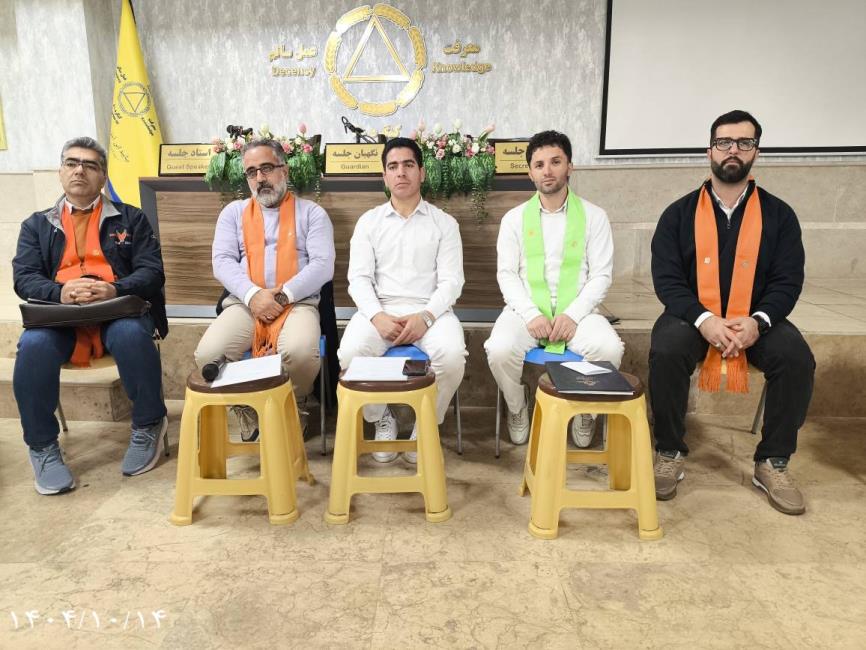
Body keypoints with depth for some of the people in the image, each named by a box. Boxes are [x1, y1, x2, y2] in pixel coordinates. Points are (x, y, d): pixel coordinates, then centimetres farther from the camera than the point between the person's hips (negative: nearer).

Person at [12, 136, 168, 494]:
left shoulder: (131, 218, 13)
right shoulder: (37, 224, 19)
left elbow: (152, 271, 2)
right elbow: (24, 278, 6)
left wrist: (115, 290, -20)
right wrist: (60, 292, -17)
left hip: (118, 312, -2)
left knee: (132, 334, -36)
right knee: (33, 345, -31)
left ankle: (148, 425, -13)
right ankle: (43, 446, -12)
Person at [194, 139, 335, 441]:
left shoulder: (311, 213, 11)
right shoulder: (233, 212, 18)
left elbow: (322, 265, -1)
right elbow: (222, 262, 5)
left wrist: (284, 294, -14)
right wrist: (253, 294, -13)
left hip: (298, 303, -2)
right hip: (243, 304, 2)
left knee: (301, 352, -36)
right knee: (207, 354, -27)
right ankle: (247, 411, 1)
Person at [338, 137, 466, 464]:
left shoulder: (444, 223, 11)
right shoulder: (368, 222, 14)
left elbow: (451, 281, 2)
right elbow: (359, 278, 3)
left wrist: (426, 317, -18)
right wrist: (377, 316, -17)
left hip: (430, 311, -1)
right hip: (379, 309, 1)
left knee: (452, 356, -32)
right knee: (350, 354, -29)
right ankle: (382, 420, 0)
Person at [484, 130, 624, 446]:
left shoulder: (594, 216, 5)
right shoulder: (514, 218, 7)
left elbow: (601, 276, 0)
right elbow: (506, 274, 1)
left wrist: (573, 315, -15)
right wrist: (531, 314, -15)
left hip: (577, 310, 0)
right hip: (526, 310, 0)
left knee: (609, 349, -30)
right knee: (499, 350, -30)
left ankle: (586, 411, 3)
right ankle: (517, 408, 4)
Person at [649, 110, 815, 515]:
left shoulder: (778, 215, 5)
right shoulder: (679, 214, 2)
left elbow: (788, 280, 0)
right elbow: (666, 278, -6)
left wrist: (758, 321, -21)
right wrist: (704, 320, -22)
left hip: (756, 320, 2)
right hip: (692, 316, -1)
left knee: (798, 359, -25)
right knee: (664, 353, -31)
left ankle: (772, 463, -4)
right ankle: (670, 454, -11)